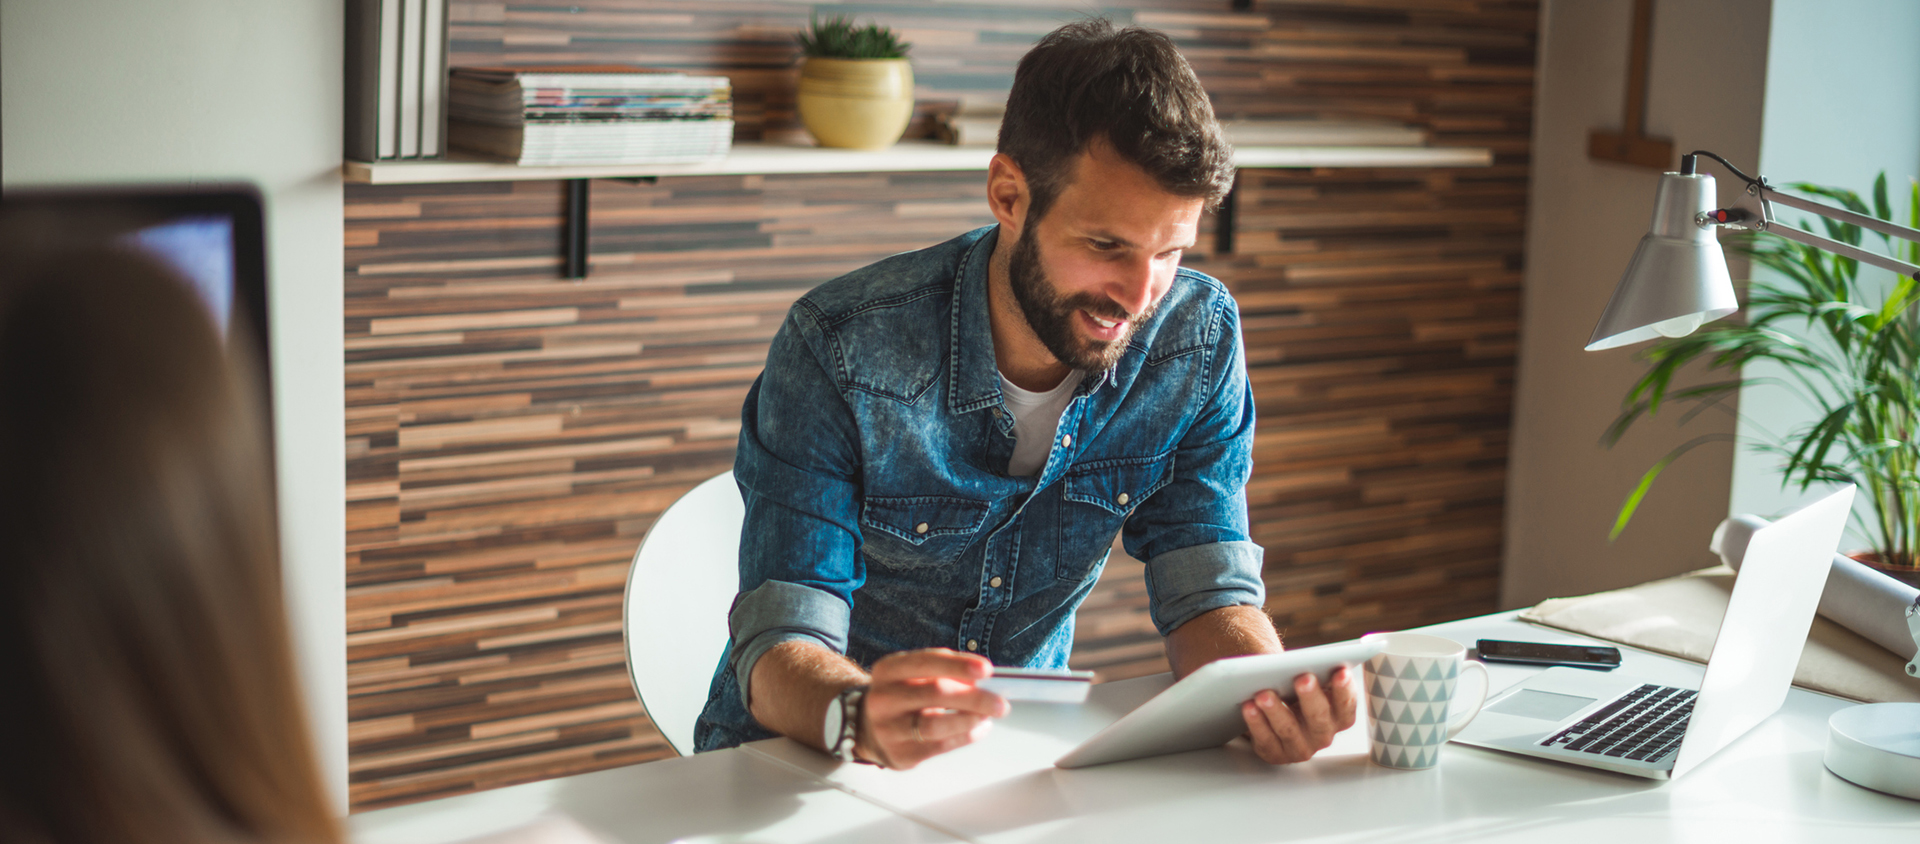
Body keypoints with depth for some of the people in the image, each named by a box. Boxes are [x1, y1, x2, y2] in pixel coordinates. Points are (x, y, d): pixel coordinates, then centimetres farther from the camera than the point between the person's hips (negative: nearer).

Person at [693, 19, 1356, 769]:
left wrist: (1277, 688, -31)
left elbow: (1207, 592, -9)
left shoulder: (1199, 341, -11)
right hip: (805, 759, -3)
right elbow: (781, 653, -25)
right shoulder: (842, 349, -23)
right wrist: (861, 718, -47)